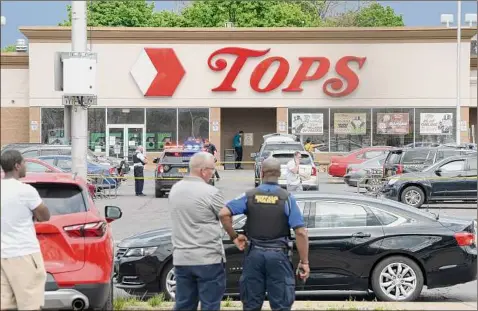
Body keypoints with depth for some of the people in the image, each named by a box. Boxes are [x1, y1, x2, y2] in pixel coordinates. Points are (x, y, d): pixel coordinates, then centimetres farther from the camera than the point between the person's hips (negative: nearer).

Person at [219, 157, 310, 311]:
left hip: (255, 254, 2)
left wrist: (234, 236, 2)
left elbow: (223, 213, -10)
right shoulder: (287, 198, -4)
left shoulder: (249, 196, 1)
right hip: (278, 255, -2)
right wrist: (304, 262, -5)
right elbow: (300, 232, -10)